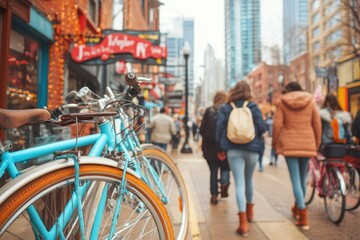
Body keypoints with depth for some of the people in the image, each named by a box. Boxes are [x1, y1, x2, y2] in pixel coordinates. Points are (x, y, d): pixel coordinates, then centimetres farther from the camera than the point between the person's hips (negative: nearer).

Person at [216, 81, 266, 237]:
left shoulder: (225, 108, 1)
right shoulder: (253, 106, 0)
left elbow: (220, 128, -5)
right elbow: (262, 127, -4)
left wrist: (221, 147, 4)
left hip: (233, 150, -1)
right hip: (252, 149, 1)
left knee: (239, 183, -2)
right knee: (249, 180, 21)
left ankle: (243, 222, -8)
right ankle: (249, 211, 39)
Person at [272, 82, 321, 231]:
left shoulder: (282, 103, 1)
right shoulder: (311, 101, 6)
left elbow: (277, 125, -5)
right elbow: (317, 125, 5)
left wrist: (275, 143, 6)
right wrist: (317, 144, 15)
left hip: (289, 145, -3)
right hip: (307, 144, 3)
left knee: (296, 180, -1)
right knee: (303, 178, 18)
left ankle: (303, 217, -6)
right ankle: (297, 208, 36)